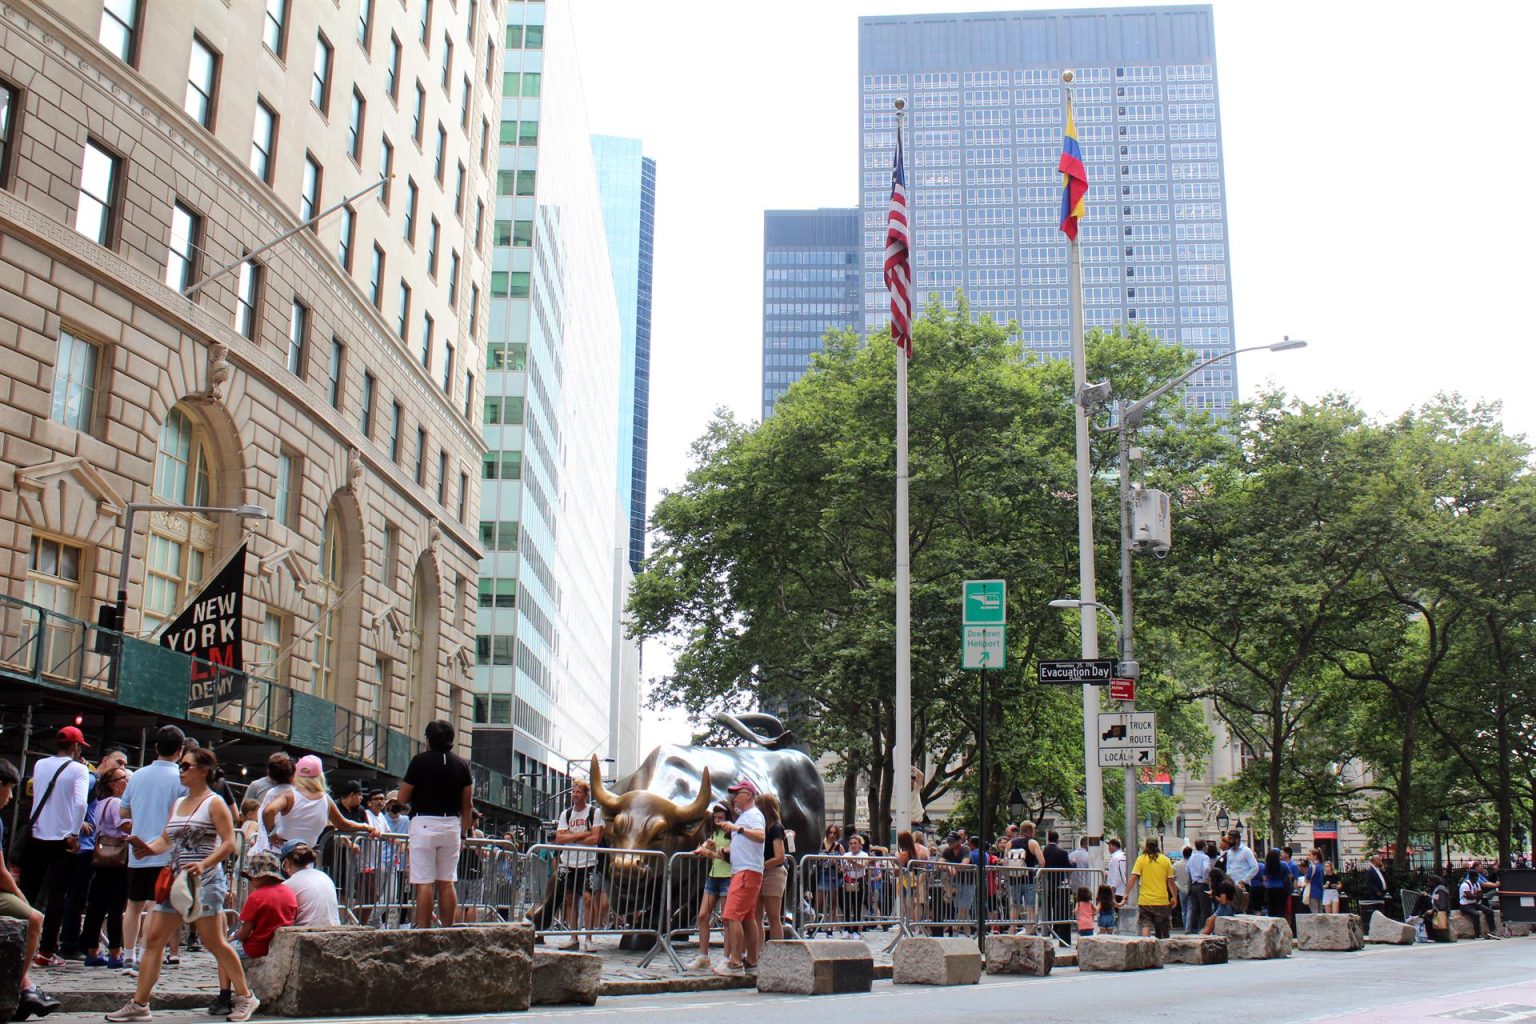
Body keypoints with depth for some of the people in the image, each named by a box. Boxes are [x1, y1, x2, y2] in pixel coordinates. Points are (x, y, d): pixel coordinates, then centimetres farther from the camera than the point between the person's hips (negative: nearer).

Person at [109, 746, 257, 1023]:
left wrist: (204, 864, -26)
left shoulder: (215, 803, -5)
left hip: (205, 881, -8)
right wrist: (149, 848, -5)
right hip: (175, 880, 8)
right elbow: (166, 840, 16)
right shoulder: (178, 804, 18)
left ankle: (245, 997, 7)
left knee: (214, 942, -4)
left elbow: (229, 843, -13)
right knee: (153, 939, 3)